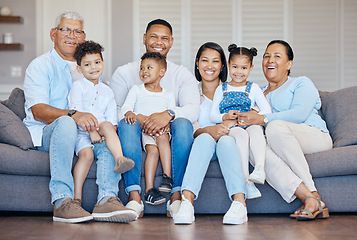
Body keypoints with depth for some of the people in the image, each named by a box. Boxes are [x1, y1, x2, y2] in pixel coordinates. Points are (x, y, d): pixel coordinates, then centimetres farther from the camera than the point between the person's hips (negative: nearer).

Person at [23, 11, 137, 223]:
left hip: (83, 134, 5)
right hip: (44, 134, -5)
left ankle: (107, 198, -36)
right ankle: (62, 201, -41)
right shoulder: (41, 65, 2)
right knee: (65, 123, -37)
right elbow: (38, 111, -14)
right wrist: (73, 115, -32)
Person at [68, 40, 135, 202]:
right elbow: (76, 113, -7)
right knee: (87, 154, -29)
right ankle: (77, 197, -28)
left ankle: (119, 160, -45)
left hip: (101, 130, 3)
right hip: (81, 132, -3)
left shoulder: (107, 91, 19)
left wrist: (110, 135, -8)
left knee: (107, 126, -31)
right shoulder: (78, 86, 5)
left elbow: (112, 118, 14)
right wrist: (91, 131, -18)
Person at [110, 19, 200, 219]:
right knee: (126, 123, -32)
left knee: (183, 123, -31)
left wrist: (169, 115, -28)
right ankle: (134, 196, -36)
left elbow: (193, 109, -6)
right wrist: (140, 119, -24)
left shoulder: (182, 74, 12)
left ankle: (176, 196, -33)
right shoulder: (125, 72, 11)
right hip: (137, 135, 0)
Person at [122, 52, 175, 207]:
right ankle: (149, 190, -38)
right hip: (142, 130, -1)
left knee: (162, 138, -35)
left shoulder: (168, 95, 21)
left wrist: (168, 122, -13)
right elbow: (126, 106, 4)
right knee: (153, 149, -31)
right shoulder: (136, 90, 18)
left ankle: (167, 177, -38)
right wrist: (129, 113, -21)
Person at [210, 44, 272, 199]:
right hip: (228, 128, 0)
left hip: (250, 125, 0)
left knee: (256, 128, -36)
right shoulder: (221, 89, 19)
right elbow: (212, 115, 12)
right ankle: (246, 181, -44)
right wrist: (225, 117, -10)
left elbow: (267, 111, 4)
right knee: (241, 134, -35)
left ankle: (260, 168, -53)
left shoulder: (253, 88, 17)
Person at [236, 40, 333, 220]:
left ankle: (312, 194, -38)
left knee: (276, 126, -36)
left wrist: (262, 119, -15)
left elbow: (299, 114, -6)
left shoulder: (302, 83, 14)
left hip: (315, 137, -3)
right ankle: (311, 200, -45)